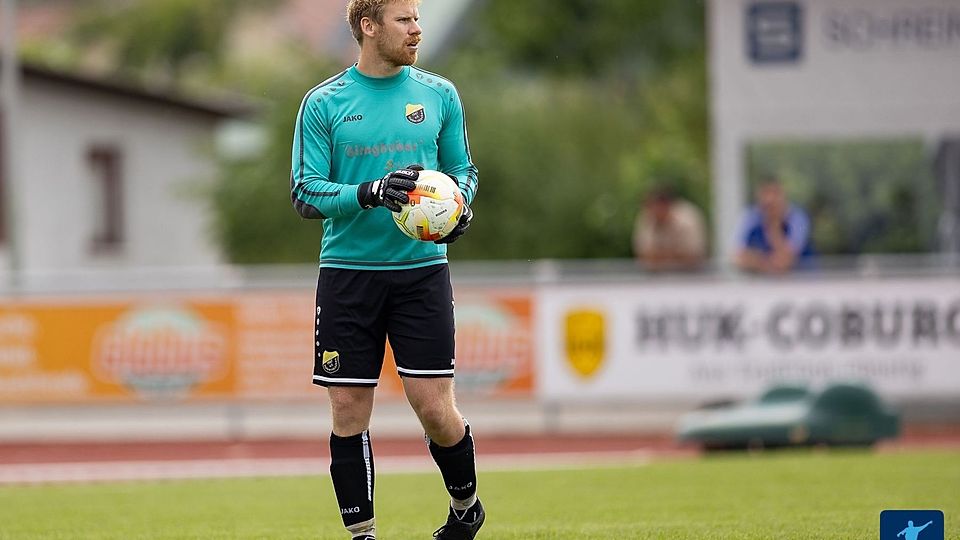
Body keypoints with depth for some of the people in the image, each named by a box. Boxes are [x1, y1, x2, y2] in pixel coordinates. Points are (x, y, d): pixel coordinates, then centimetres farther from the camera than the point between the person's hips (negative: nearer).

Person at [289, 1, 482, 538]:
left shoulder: (439, 95, 6)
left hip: (422, 269, 0)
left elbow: (463, 168, 15)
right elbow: (306, 192, -3)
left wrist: (460, 203, -7)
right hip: (348, 274, 0)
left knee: (435, 408, -4)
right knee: (349, 409, 1)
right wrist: (369, 193, -20)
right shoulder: (324, 103, 0)